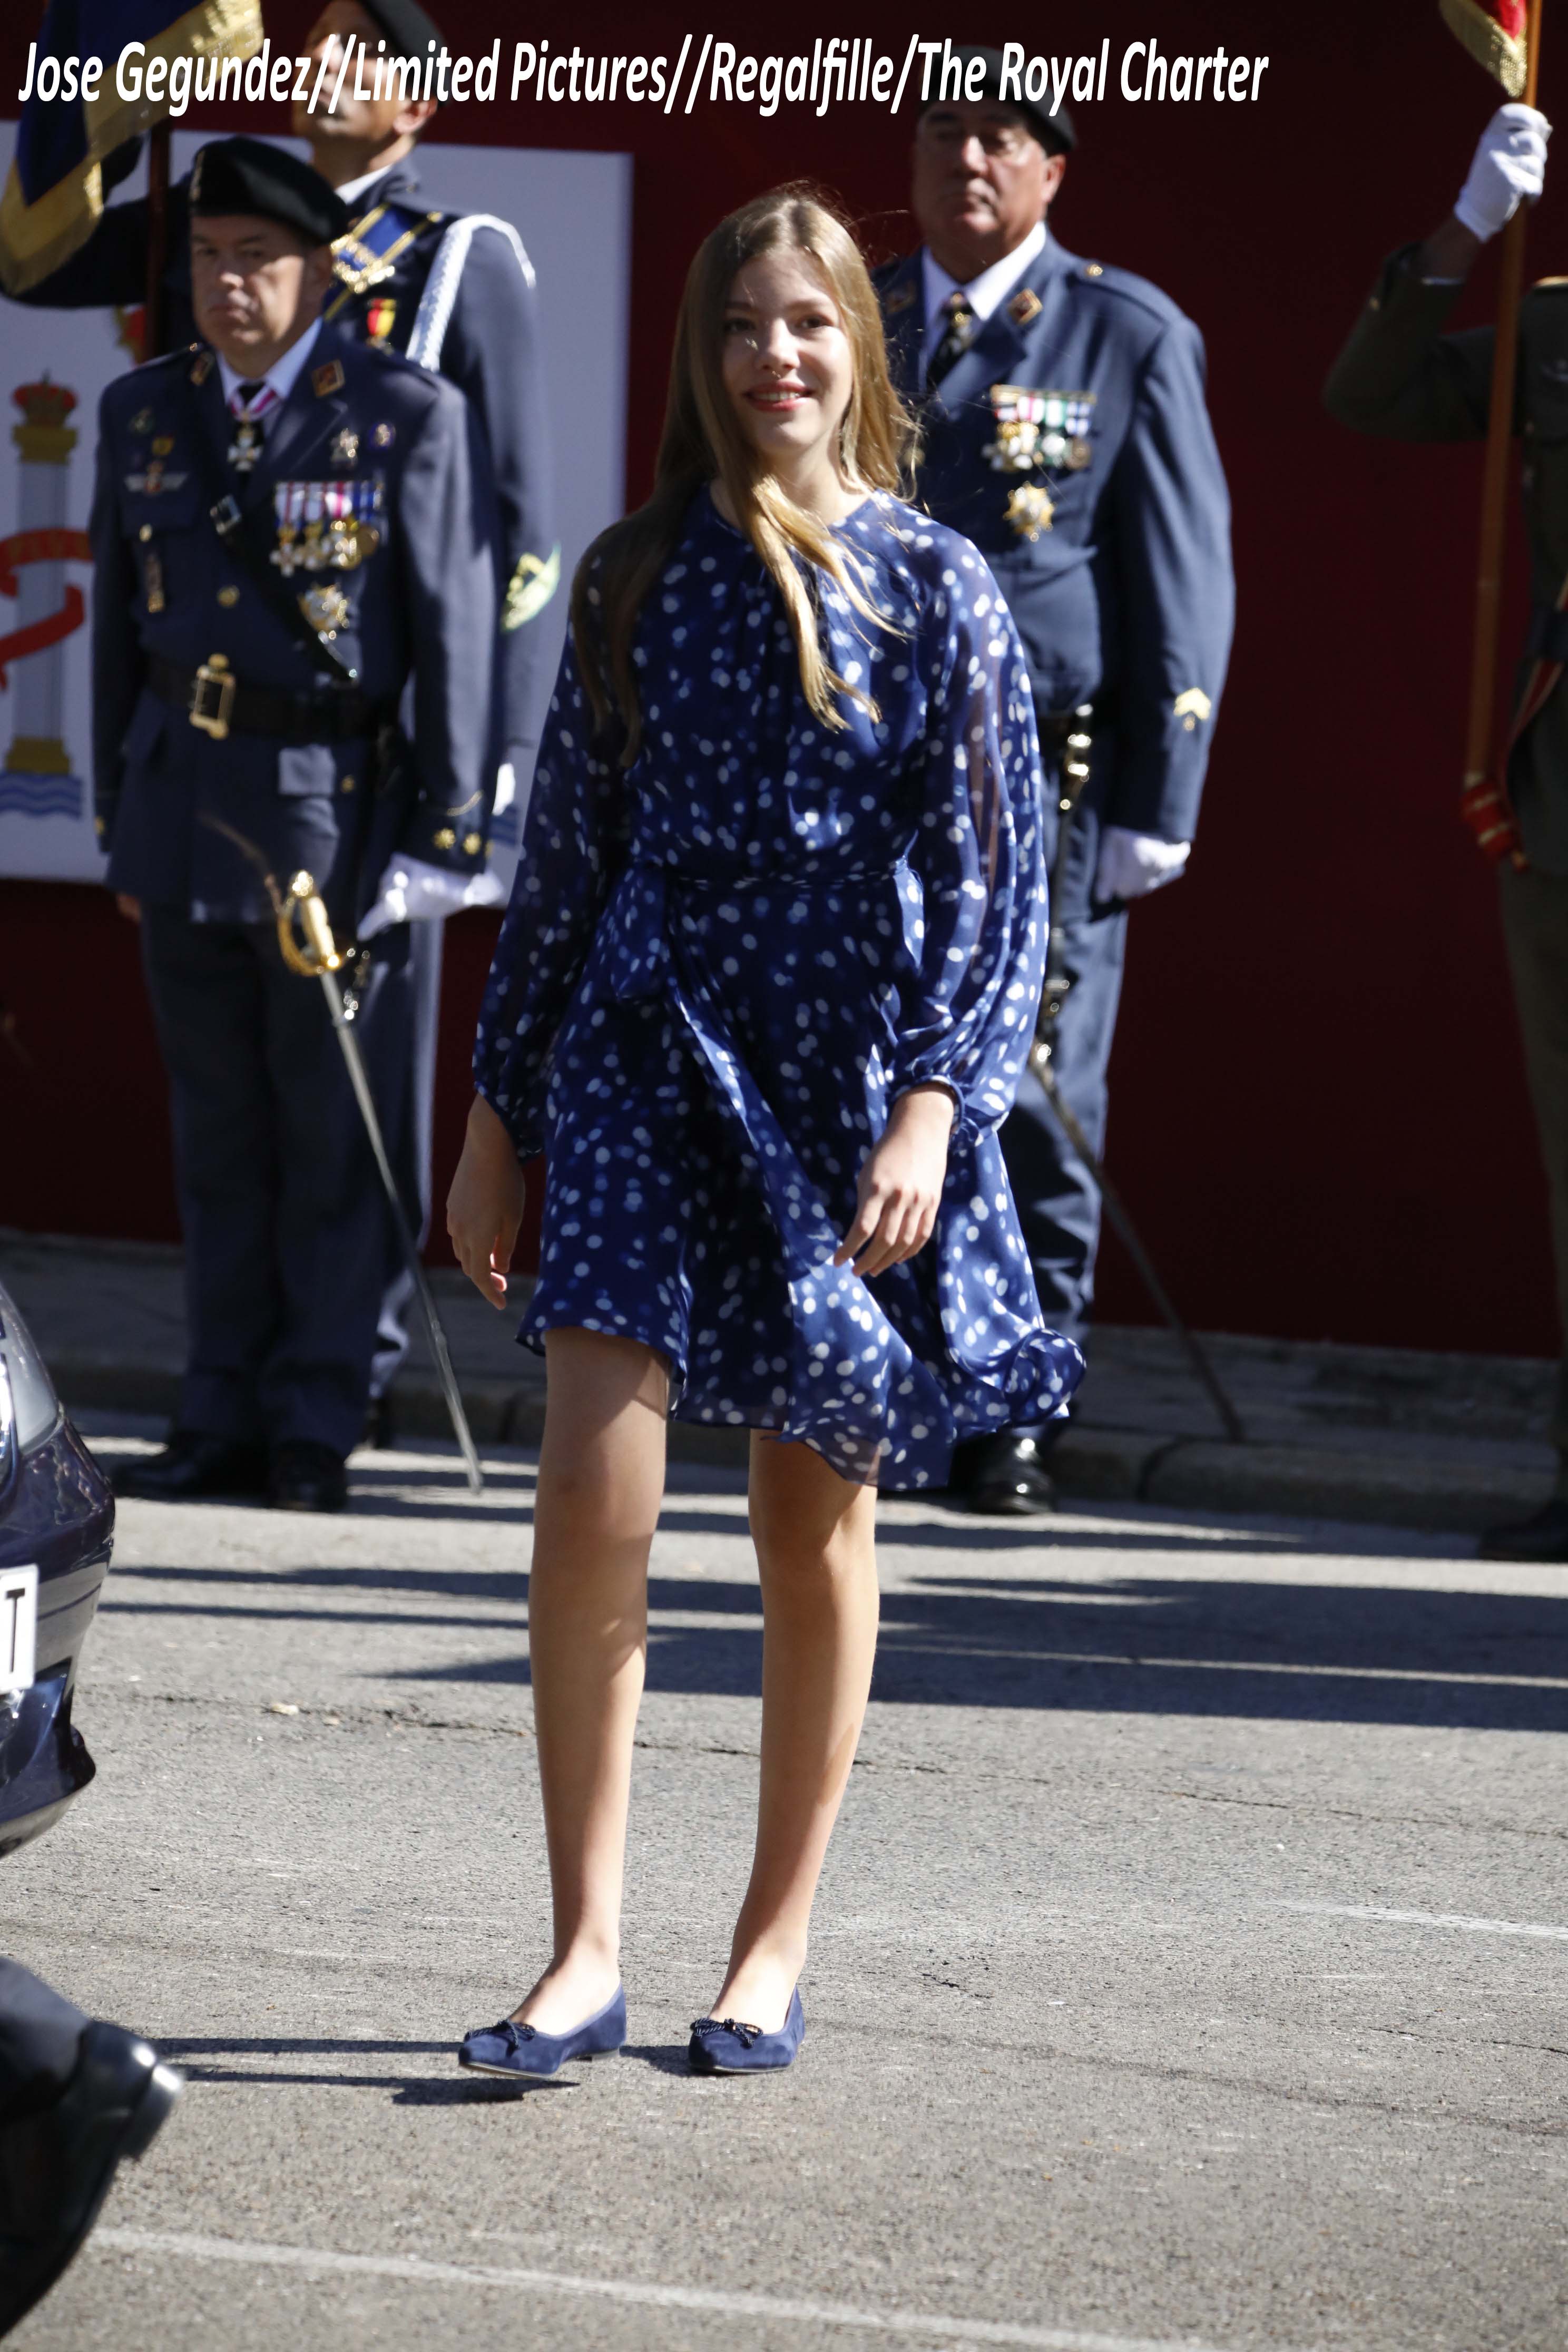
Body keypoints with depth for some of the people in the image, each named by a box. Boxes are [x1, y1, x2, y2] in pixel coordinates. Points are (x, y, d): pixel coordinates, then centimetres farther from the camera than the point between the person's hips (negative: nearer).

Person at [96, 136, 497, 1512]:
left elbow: (457, 638, -4)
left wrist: (445, 837, -7)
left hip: (339, 806, -4)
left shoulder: (412, 419, -4)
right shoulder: (146, 415, 10)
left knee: (336, 1137, -1)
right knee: (218, 1135, 9)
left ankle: (316, 1428, 6)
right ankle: (225, 1419, 16)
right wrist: (121, 820, 14)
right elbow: (120, 626, 15)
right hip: (187, 804, 4)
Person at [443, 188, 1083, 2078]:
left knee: (815, 1522, 5)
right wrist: (498, 1111, 13)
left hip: (847, 1074, -1)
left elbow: (995, 877, -1)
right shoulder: (636, 579, 8)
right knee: (593, 1488, -13)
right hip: (646, 1064, 1)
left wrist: (932, 1106, -13)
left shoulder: (935, 589, 1)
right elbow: (562, 856, 13)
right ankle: (585, 1950, -8)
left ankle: (775, 1946, 18)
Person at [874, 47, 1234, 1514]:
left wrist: (1157, 808, -5)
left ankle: (1013, 1420, 7)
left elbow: (1186, 584, 1)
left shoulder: (1131, 339, 2)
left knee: (1034, 1106, -2)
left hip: (1048, 794, -3)